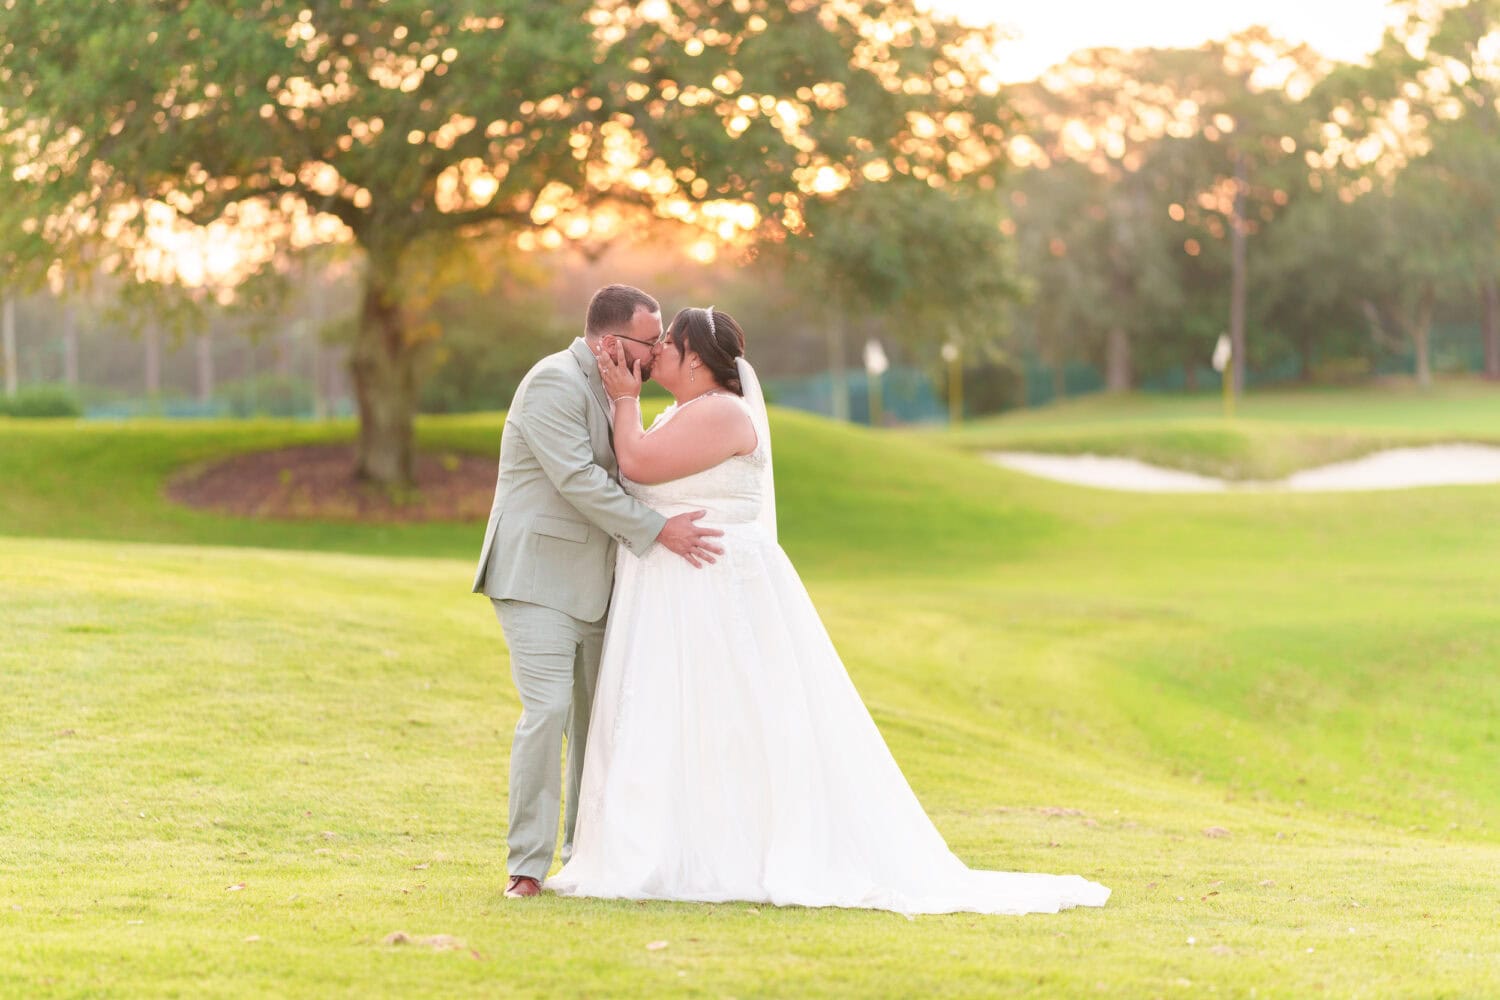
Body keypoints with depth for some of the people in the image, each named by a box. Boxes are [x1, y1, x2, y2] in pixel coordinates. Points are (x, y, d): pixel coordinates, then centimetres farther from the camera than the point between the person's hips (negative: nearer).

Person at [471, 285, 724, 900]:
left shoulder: (607, 389, 14)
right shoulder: (555, 384, -15)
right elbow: (578, 480, -22)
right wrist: (657, 531, -22)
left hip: (590, 584, 9)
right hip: (536, 577, -9)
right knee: (548, 711, -16)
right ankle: (528, 866, -13)